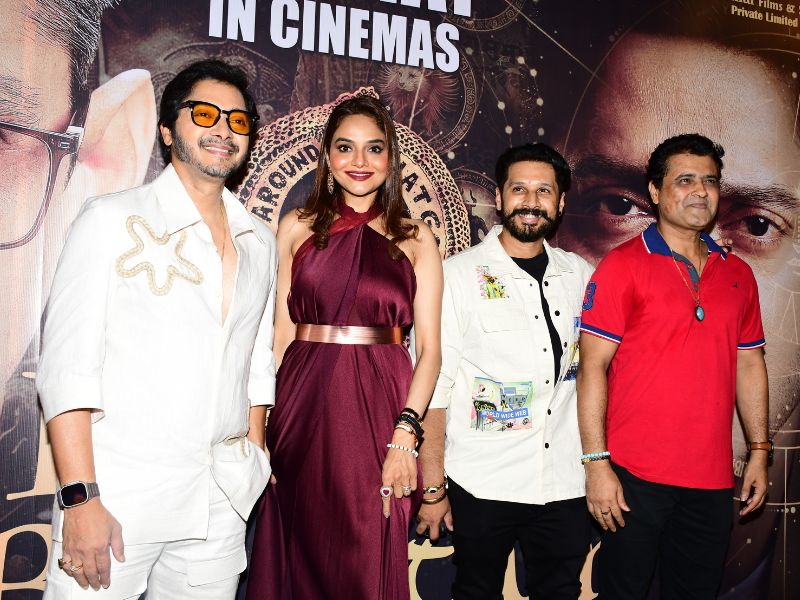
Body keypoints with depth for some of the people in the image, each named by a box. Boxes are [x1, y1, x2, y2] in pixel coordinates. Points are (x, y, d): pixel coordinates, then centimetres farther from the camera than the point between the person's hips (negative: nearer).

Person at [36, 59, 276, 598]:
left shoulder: (260, 243, 12)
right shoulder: (113, 220, -2)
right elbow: (67, 363, -9)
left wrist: (255, 464, 11)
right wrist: (80, 498, -15)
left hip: (222, 501, 4)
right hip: (119, 491, -4)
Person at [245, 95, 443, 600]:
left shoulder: (415, 239, 6)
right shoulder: (299, 228, 9)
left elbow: (429, 347, 0)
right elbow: (282, 331, 6)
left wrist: (406, 433, -12)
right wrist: (261, 421, -4)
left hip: (379, 405, -1)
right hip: (303, 405, 1)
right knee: (297, 560, 10)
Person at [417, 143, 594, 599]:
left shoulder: (581, 275, 6)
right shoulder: (459, 275, -6)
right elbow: (432, 386, -8)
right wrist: (432, 488, -9)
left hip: (567, 484, 4)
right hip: (483, 487, -3)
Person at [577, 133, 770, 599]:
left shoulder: (738, 274, 10)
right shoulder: (623, 266, -7)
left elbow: (750, 366, 16)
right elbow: (592, 366, -11)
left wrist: (760, 451, 12)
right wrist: (597, 462, -15)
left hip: (713, 478, 5)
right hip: (635, 475, -5)